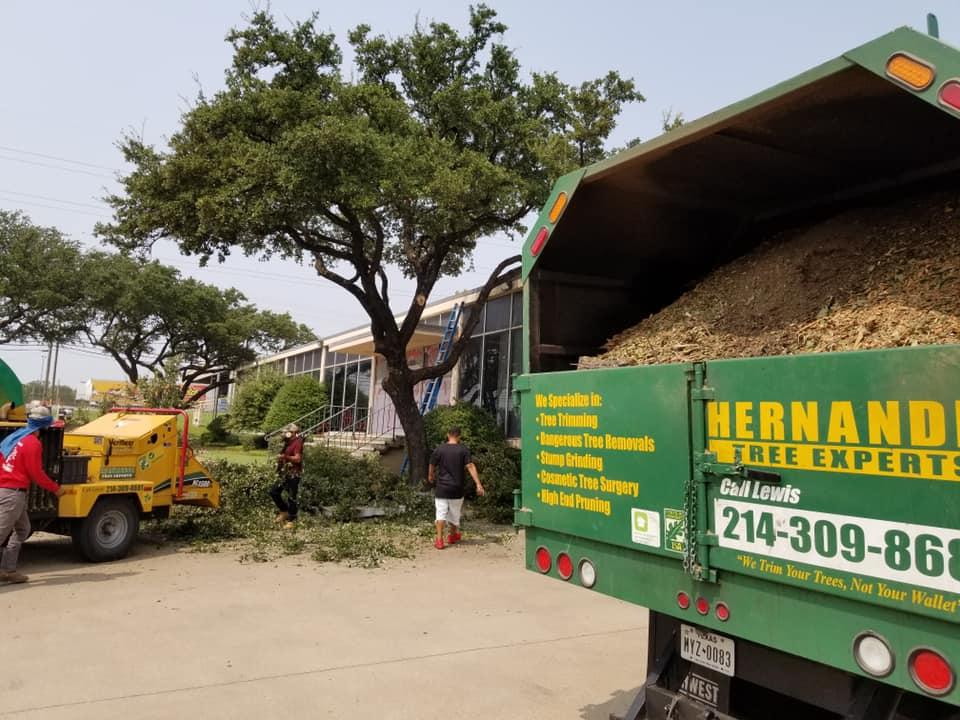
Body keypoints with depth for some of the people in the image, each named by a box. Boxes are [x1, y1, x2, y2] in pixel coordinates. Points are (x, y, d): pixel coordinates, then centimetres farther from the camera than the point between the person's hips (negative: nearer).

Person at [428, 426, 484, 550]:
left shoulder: (439, 449, -5)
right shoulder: (464, 449, -7)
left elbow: (432, 465, 7)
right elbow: (470, 466, -15)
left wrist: (430, 476, 28)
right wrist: (478, 484, -17)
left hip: (442, 488, -1)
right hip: (457, 488, 1)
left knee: (441, 513, 1)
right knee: (455, 513, 17)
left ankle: (439, 540, -9)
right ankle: (452, 536, 35)